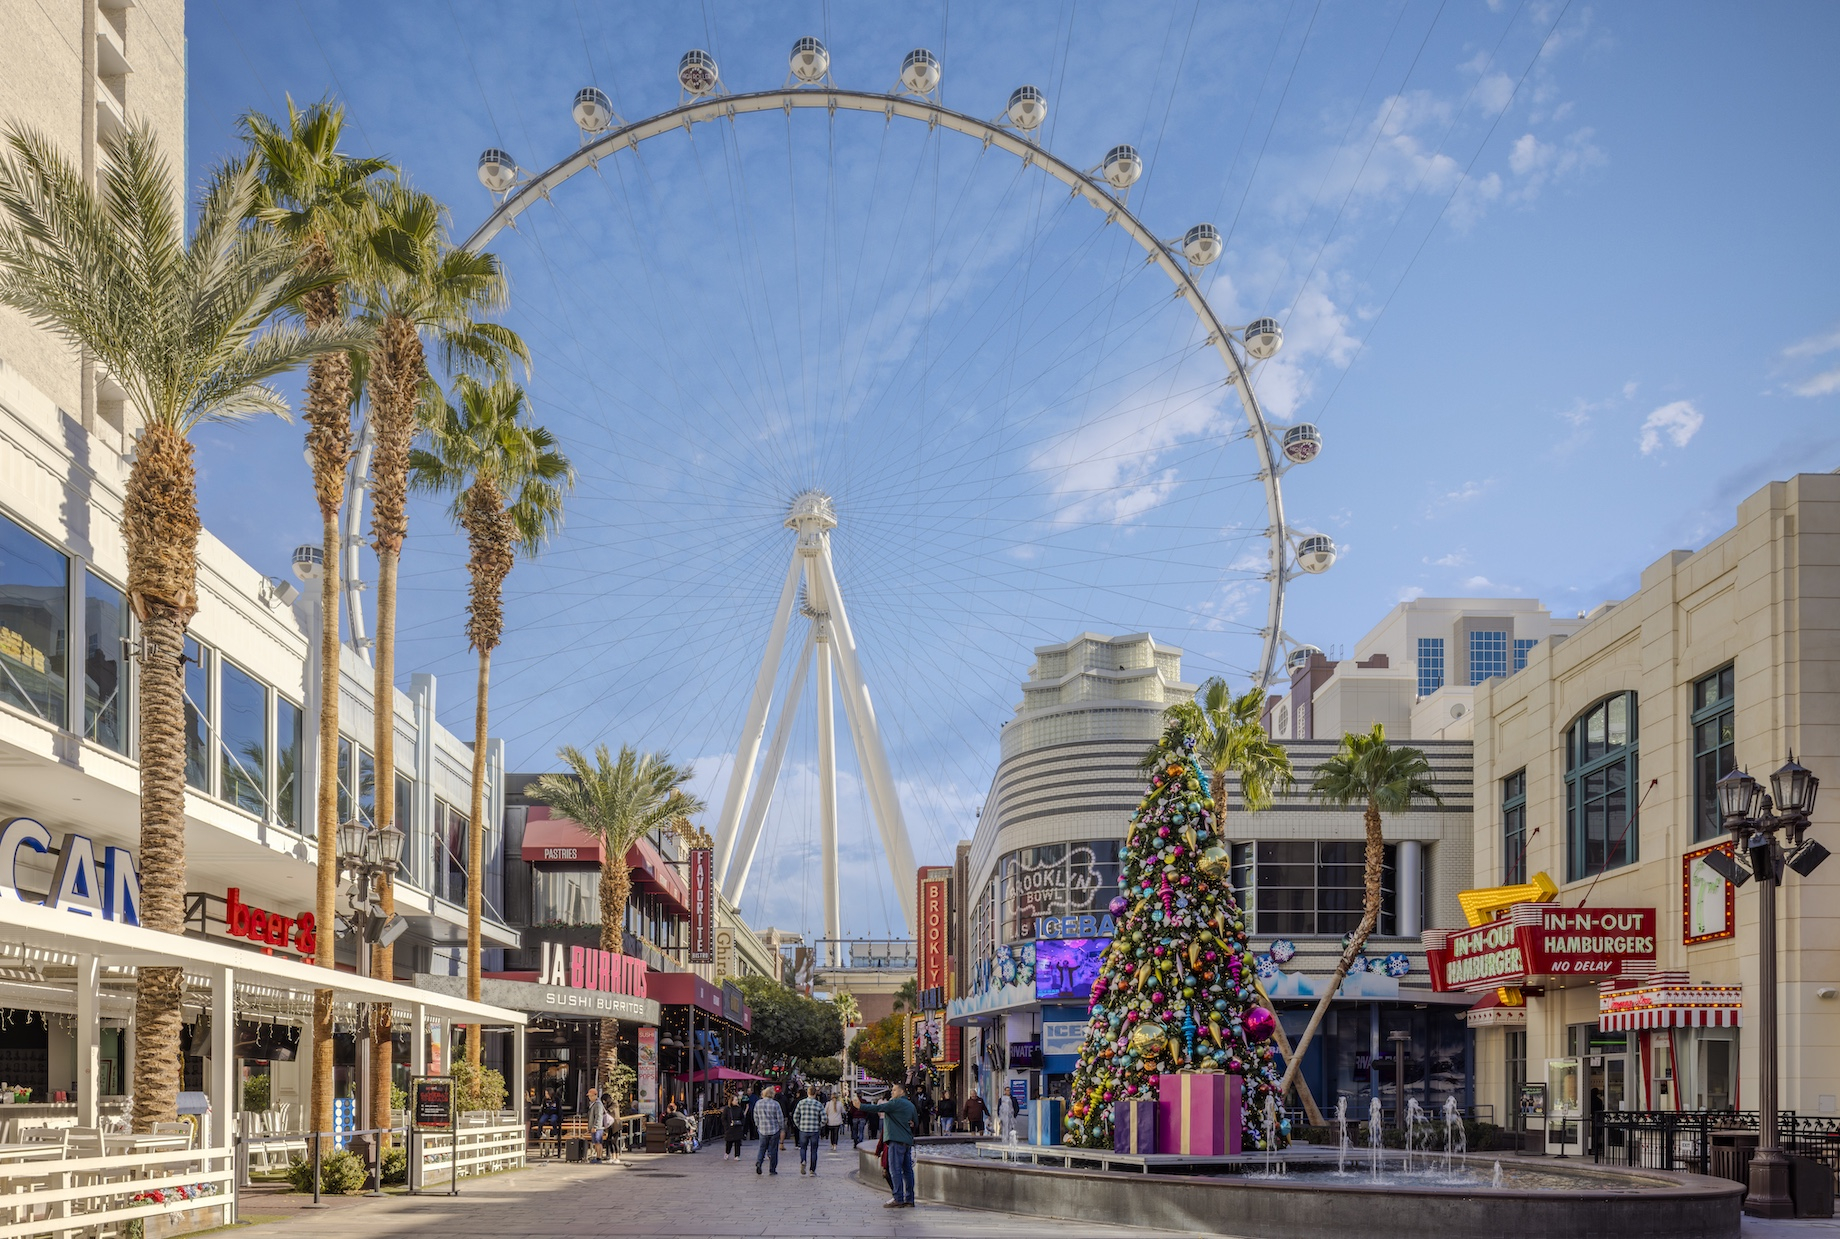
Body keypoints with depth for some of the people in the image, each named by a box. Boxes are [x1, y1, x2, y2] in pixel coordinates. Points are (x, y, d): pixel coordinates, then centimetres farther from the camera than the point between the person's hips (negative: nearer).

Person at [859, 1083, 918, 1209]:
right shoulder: (910, 1105, 17)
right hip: (908, 1142, 9)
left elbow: (878, 1108, -13)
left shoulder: (896, 1103, -8)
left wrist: (861, 1107, -8)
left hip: (897, 1141, -9)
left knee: (895, 1170, -8)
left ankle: (898, 1199, -11)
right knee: (907, 1170, 8)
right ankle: (909, 1199, 9)